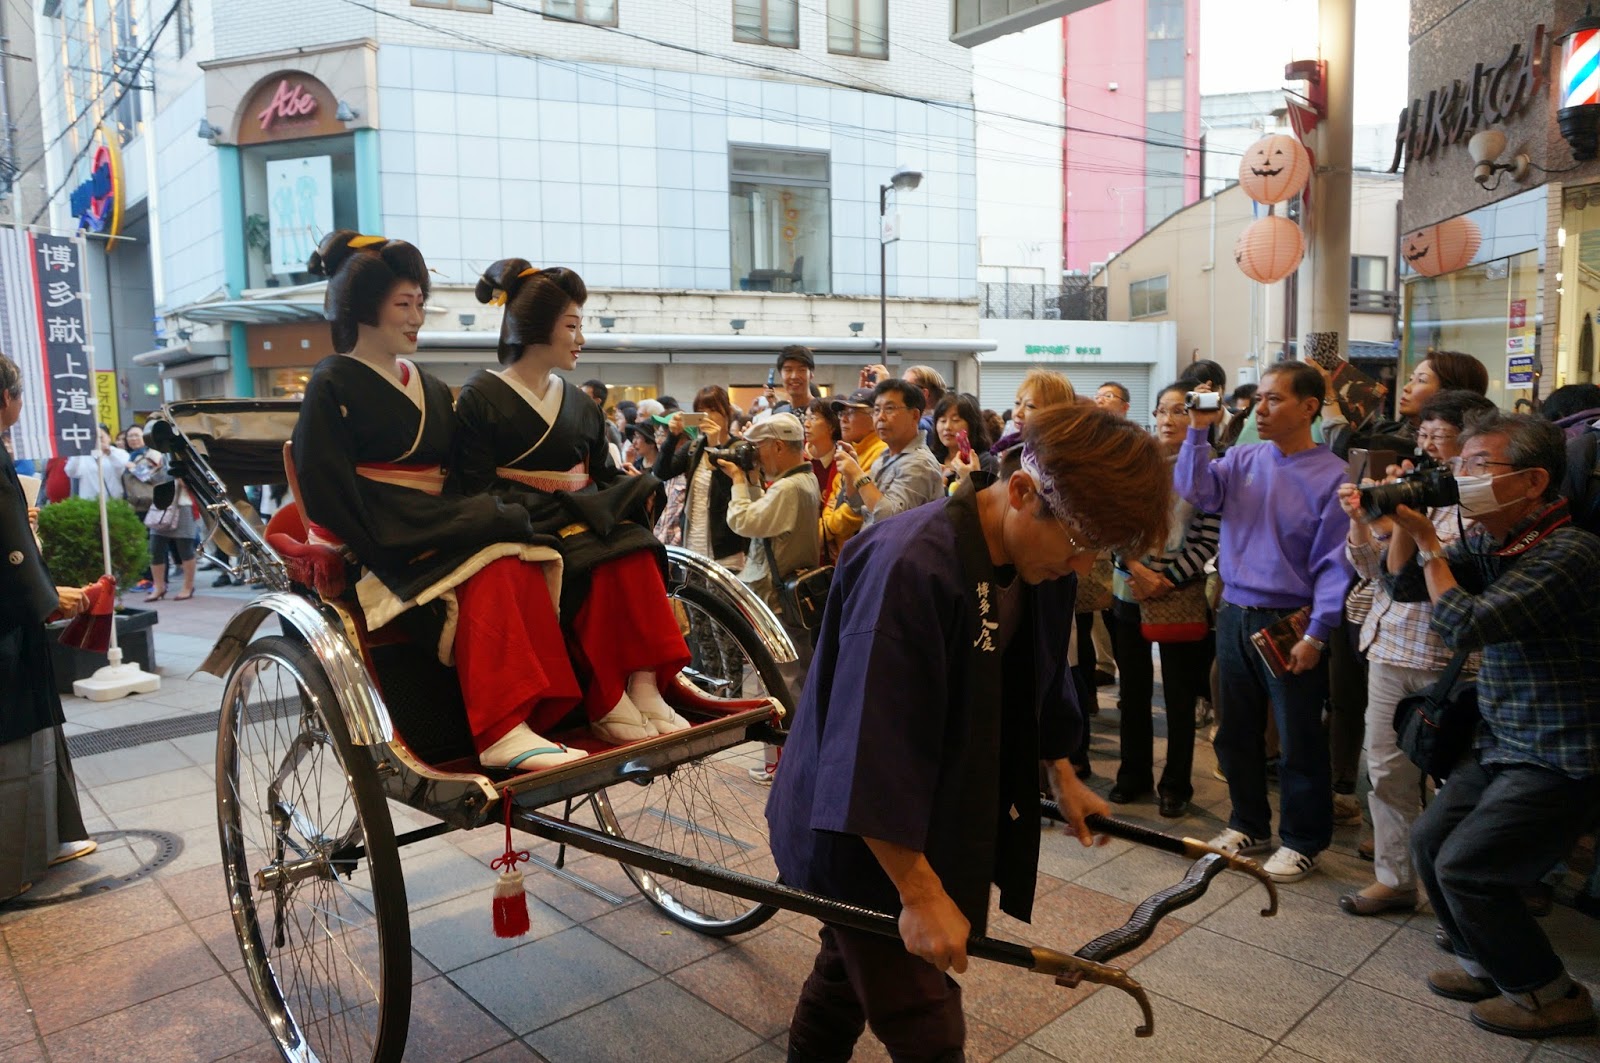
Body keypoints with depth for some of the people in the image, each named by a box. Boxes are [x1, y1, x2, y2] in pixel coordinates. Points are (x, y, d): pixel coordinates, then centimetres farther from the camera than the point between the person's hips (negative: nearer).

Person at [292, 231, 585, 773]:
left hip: (444, 527, 6)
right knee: (489, 571, -32)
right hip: (383, 544, -6)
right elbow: (326, 494, -9)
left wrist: (481, 515, -2)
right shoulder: (333, 386, 0)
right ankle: (499, 731, -35)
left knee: (519, 565, -25)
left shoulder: (431, 389, 21)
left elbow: (461, 472, 19)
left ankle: (542, 717, -32)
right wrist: (387, 559, -19)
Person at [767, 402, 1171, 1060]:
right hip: (868, 841, -8)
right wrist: (920, 894, -26)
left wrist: (1063, 779, 23)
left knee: (848, 978, 27)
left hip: (946, 825, 8)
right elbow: (869, 760, -32)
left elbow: (1036, 683, 15)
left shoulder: (1037, 563, -4)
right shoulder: (910, 568, -32)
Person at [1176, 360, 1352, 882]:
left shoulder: (1332, 477, -10)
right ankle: (1248, 824, 34)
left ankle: (1302, 841, 24)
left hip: (1290, 624, -5)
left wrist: (1316, 634, -16)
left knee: (1299, 742, 7)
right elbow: (1195, 490, -8)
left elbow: (1334, 564, -12)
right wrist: (1198, 430, -13)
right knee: (1237, 733, 17)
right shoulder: (1243, 460, 5)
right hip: (1235, 617, 5)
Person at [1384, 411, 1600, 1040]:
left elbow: (1465, 626, -29)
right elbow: (1404, 585, 6)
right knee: (1429, 843, 11)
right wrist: (1403, 521, -8)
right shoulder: (1490, 542, 3)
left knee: (1464, 867, -6)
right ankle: (1489, 966, 31)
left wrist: (1428, 540, -19)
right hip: (1502, 745, 9)